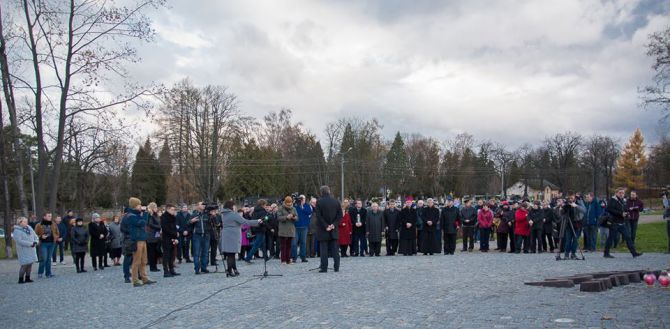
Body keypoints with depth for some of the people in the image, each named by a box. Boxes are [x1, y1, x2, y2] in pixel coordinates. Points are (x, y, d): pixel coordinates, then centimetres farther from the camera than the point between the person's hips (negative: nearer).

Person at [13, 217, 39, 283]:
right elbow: (19, 241, -20)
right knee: (24, 265, -8)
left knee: (30, 264, 8)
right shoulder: (17, 231, -10)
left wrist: (35, 242, -7)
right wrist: (30, 244, -21)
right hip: (23, 251, -7)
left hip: (31, 250, 7)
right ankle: (21, 279, 3)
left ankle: (27, 278, 18)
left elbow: (35, 236, 15)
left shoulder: (29, 228, 12)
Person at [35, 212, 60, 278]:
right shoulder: (39, 225, -3)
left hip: (51, 243, 4)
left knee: (49, 259, 10)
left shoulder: (53, 225, 9)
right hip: (43, 243, -4)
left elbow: (57, 233, 18)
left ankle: (48, 273, 15)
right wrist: (41, 237, -16)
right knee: (43, 258, -9)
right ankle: (40, 272, 7)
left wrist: (56, 237, -1)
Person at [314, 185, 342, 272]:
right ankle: (336, 267, 9)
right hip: (334, 230, 3)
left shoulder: (319, 202, -8)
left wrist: (325, 226, -8)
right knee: (335, 249, 8)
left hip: (323, 231, -3)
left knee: (324, 250, 1)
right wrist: (334, 224, -2)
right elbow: (340, 215, 2)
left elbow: (318, 216, -11)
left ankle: (324, 268, 0)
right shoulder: (336, 201, 4)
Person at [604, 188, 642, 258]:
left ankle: (634, 253, 5)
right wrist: (621, 213, -21)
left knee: (628, 237, 3)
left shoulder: (622, 201, 17)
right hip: (614, 223, -8)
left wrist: (626, 213, 3)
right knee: (611, 238, 0)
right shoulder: (612, 200, -9)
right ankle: (606, 253, 9)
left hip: (621, 223, 8)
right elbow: (609, 209, -21)